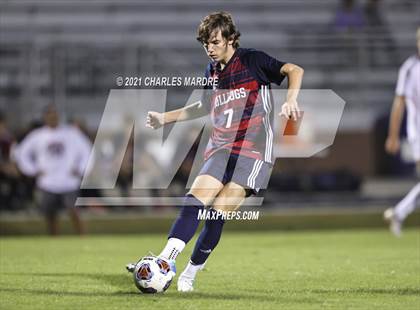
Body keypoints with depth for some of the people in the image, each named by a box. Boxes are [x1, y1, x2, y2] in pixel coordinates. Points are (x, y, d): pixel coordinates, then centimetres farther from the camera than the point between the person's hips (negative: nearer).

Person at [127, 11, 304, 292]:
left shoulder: (252, 60, -4)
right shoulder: (212, 71, 15)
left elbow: (294, 71, -11)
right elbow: (205, 107, 32)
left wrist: (291, 100, -29)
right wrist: (164, 118, 29)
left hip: (253, 151, -5)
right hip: (221, 150, 5)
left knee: (218, 214, -14)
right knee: (194, 203, -15)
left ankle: (190, 274, -3)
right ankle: (164, 262, -21)